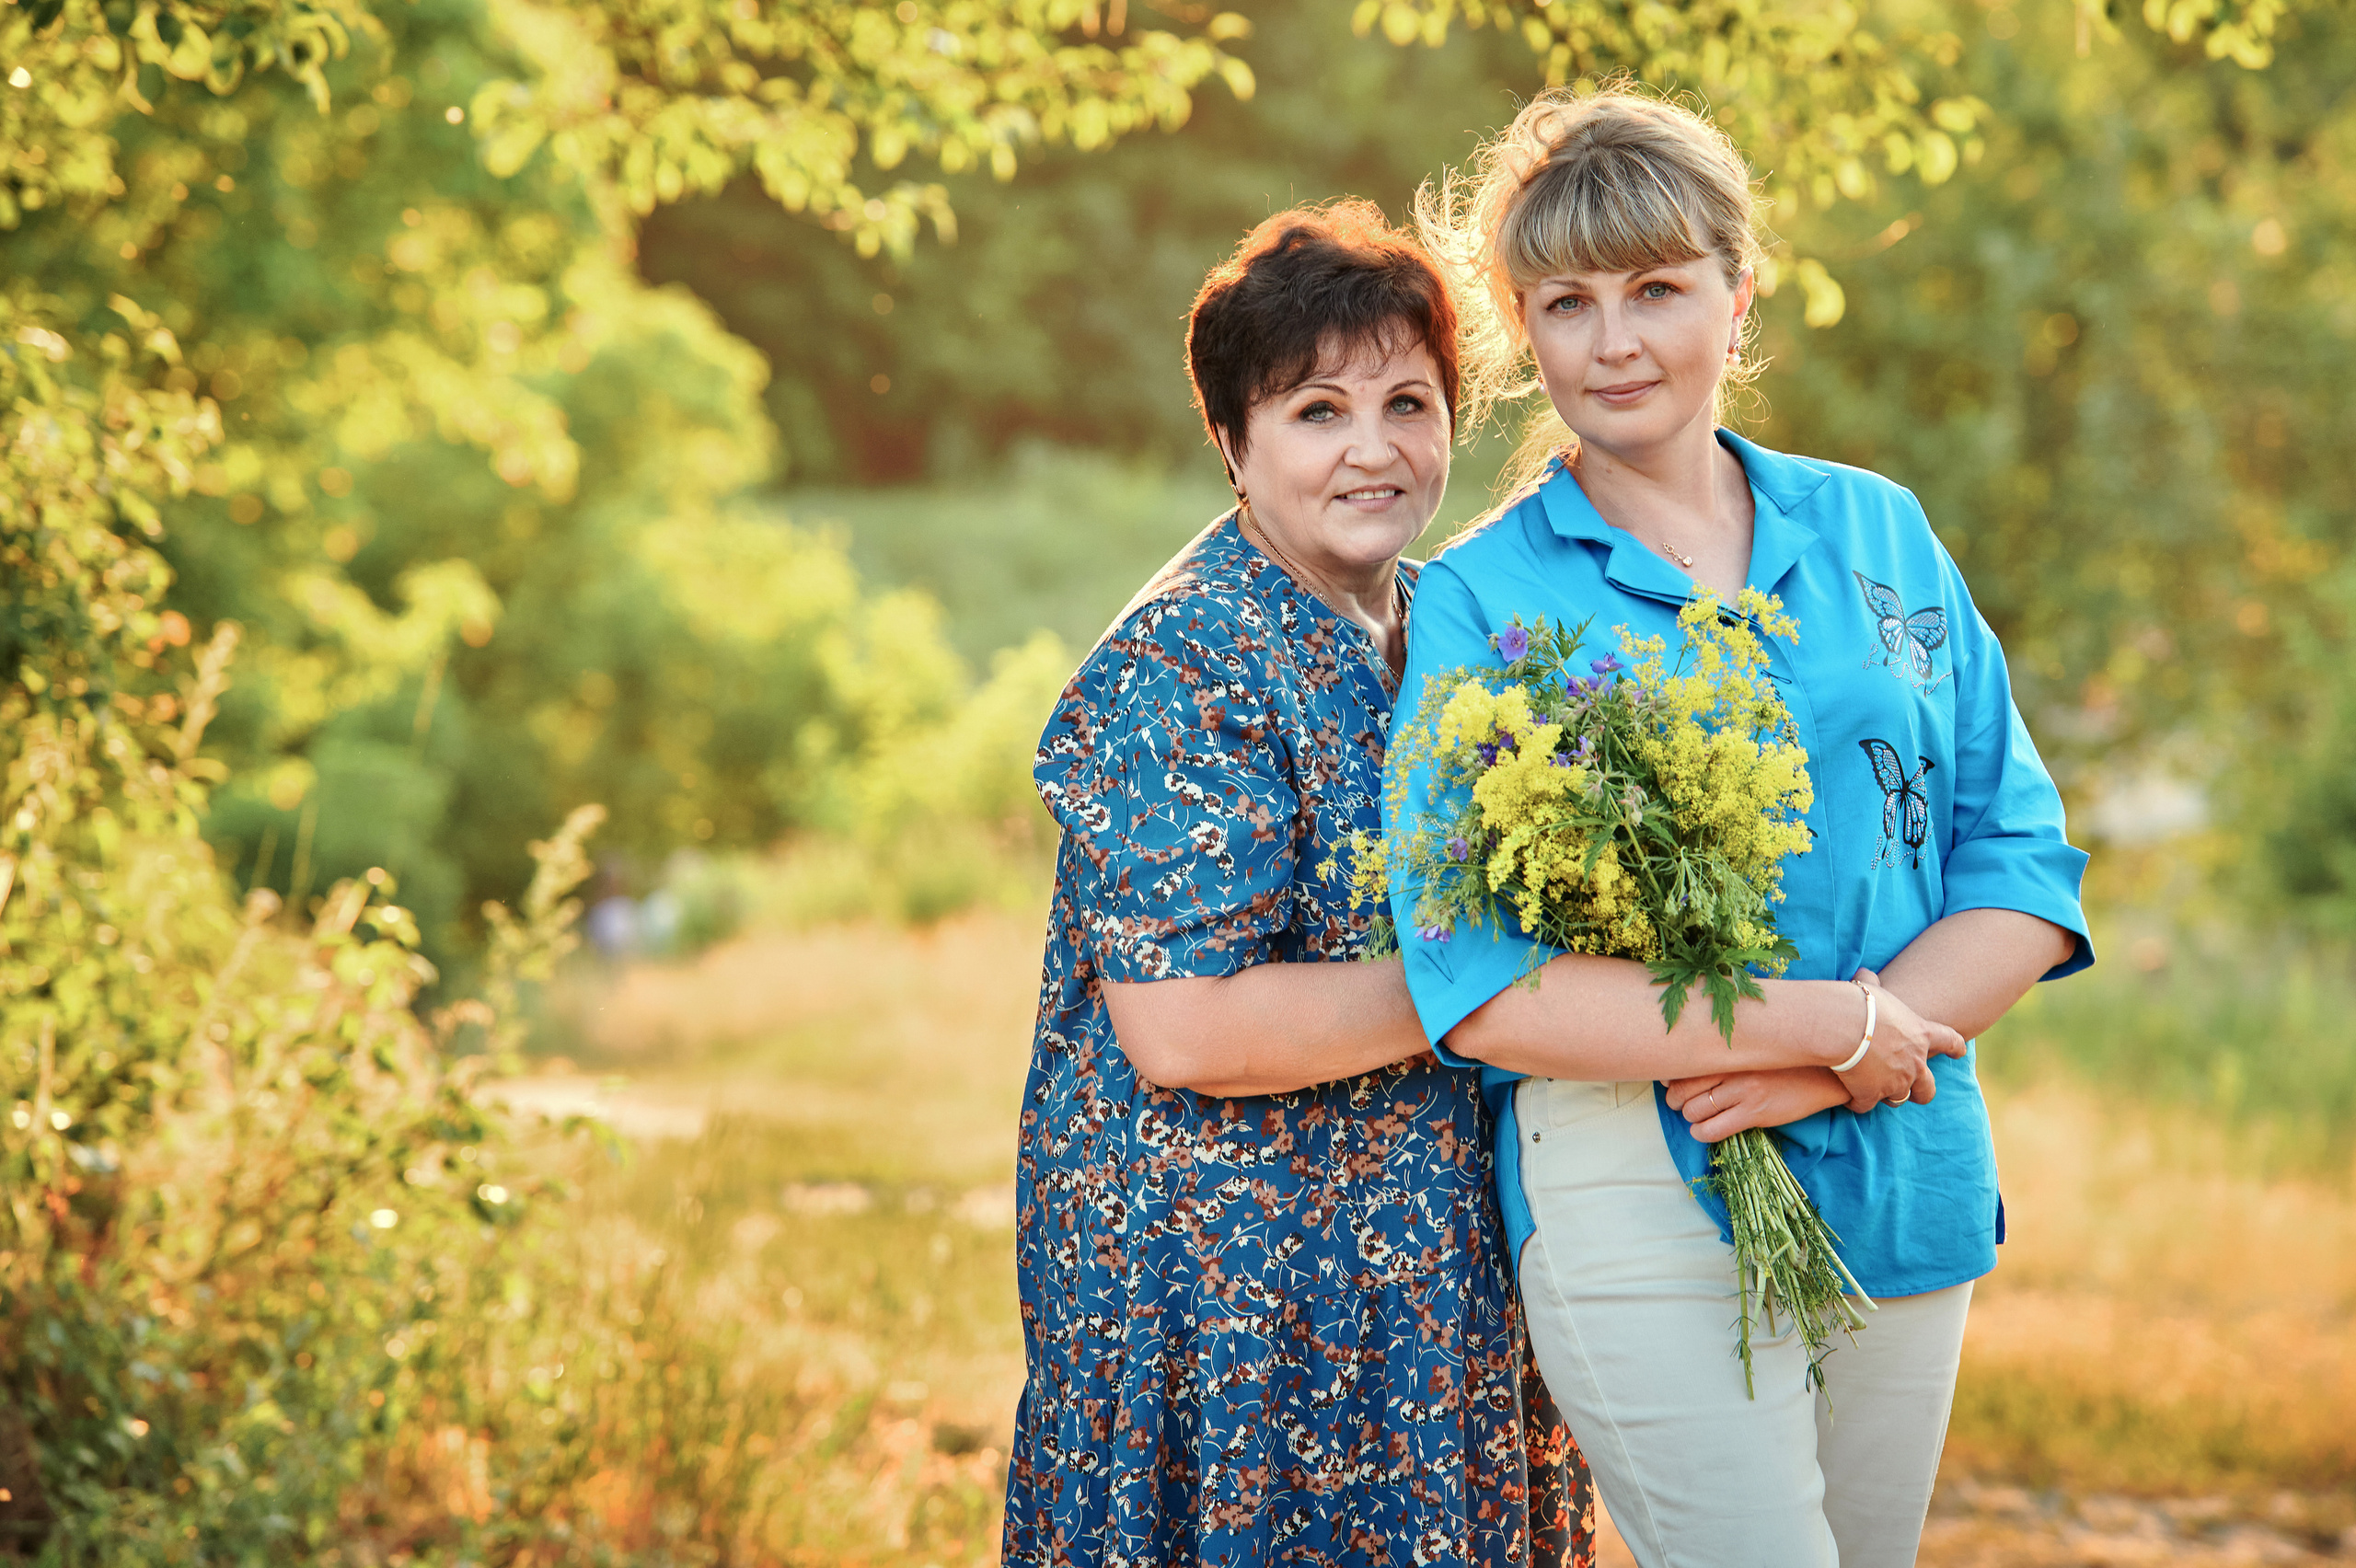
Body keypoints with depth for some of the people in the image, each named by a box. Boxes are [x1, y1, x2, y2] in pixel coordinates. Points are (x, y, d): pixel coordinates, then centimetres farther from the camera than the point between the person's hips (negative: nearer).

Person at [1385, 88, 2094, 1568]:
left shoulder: (1880, 535, 8)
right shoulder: (1477, 601, -3)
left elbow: (2024, 865, 5)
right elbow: (1478, 983, -12)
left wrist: (1833, 1066, -12)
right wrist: (1825, 1020, -15)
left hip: (1908, 1192, 4)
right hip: (1643, 1213, -4)